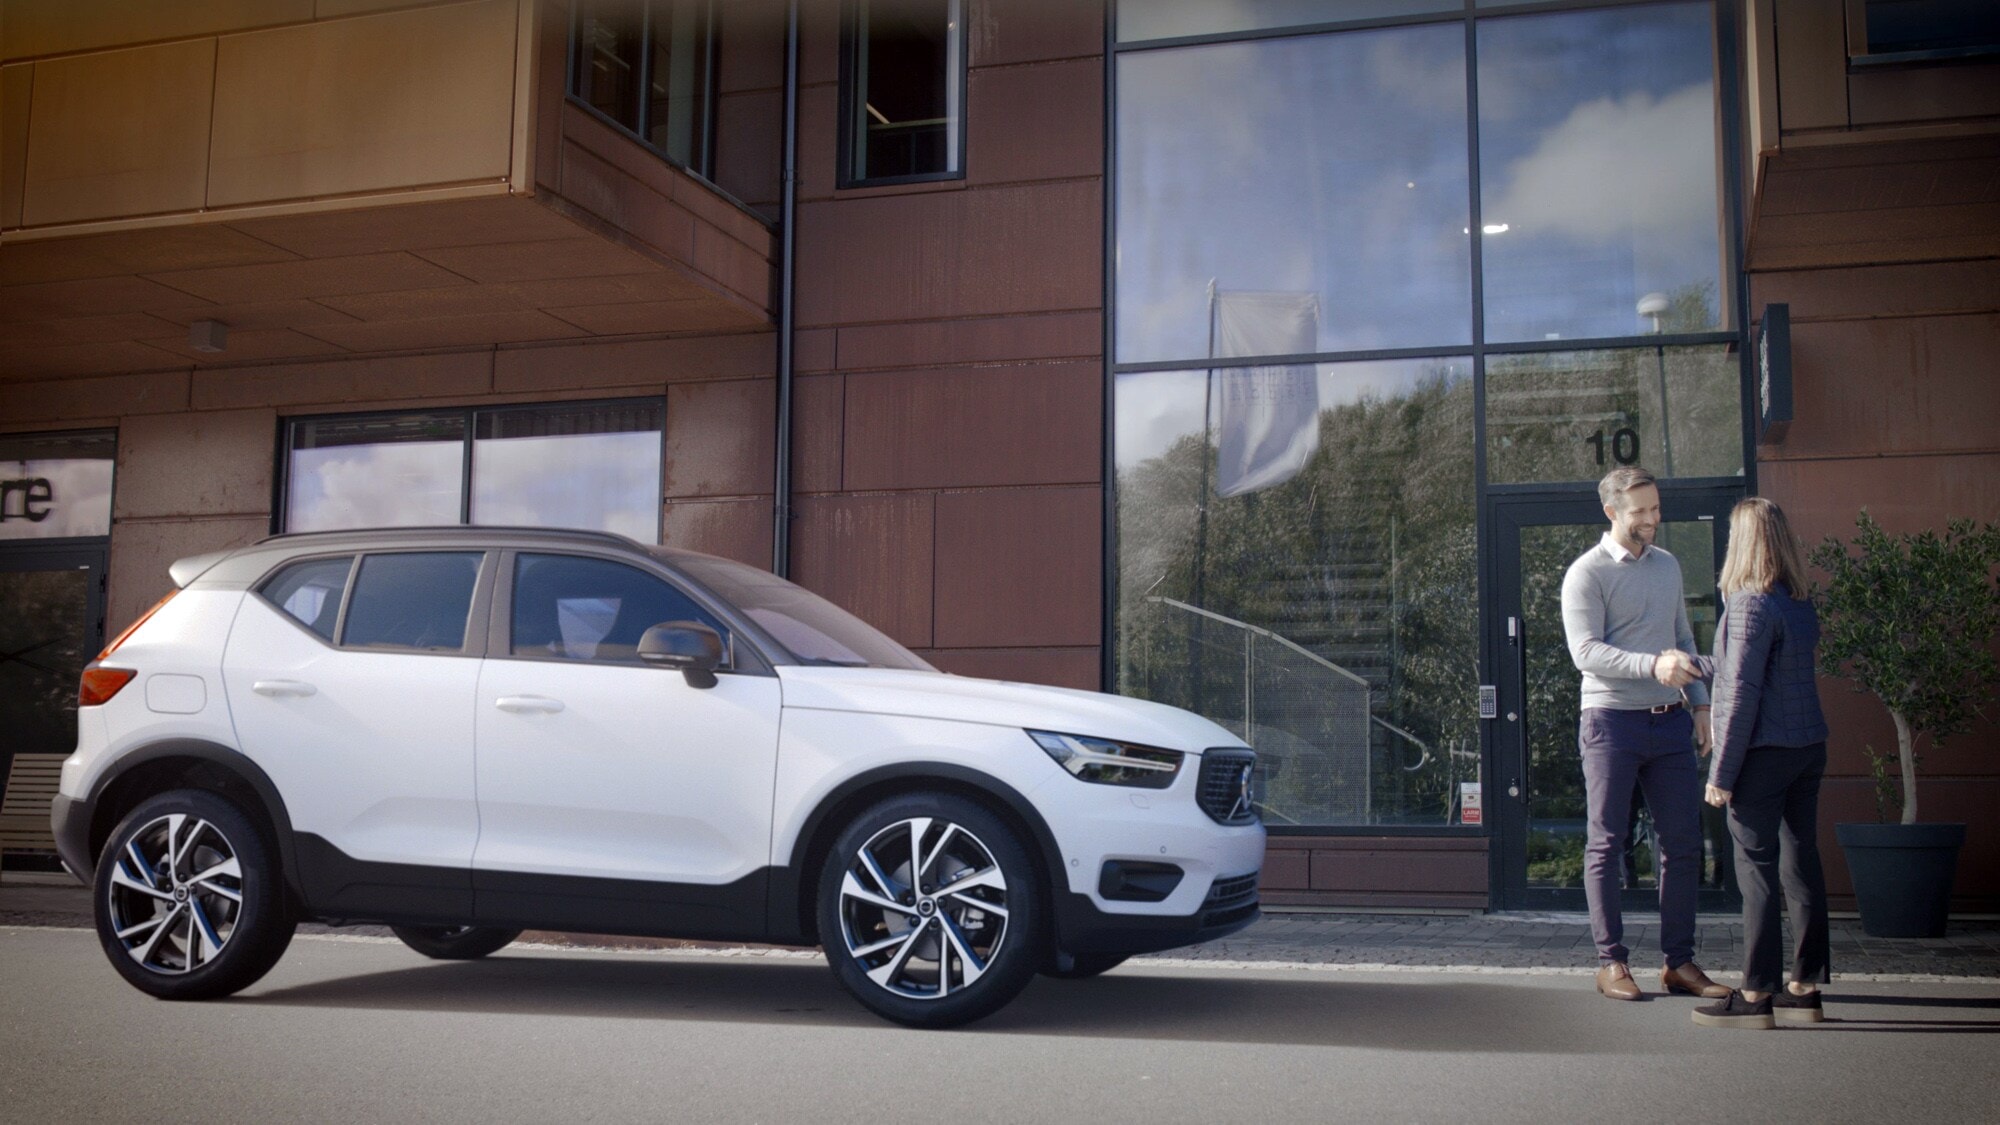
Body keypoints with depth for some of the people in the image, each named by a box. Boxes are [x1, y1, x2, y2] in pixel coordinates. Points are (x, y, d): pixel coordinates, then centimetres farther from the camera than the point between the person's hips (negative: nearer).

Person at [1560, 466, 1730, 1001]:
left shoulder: (1668, 565, 15)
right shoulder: (1587, 573, -6)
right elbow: (1585, 651, -16)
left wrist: (1700, 701, 13)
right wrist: (1652, 665, -28)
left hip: (1670, 720, 6)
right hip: (1611, 720, -6)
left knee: (1682, 841, 5)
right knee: (1605, 844, 1)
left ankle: (1679, 961, 14)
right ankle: (1611, 962, 9)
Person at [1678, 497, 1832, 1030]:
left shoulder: (1752, 604, -15)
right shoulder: (1801, 605, 10)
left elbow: (1743, 692, -17)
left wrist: (1721, 772, -13)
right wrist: (1696, 664, 37)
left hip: (1764, 752, -8)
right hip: (1808, 747, 8)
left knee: (1757, 871, -2)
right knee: (1801, 865, 11)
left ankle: (1756, 995, 3)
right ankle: (1806, 987, 18)